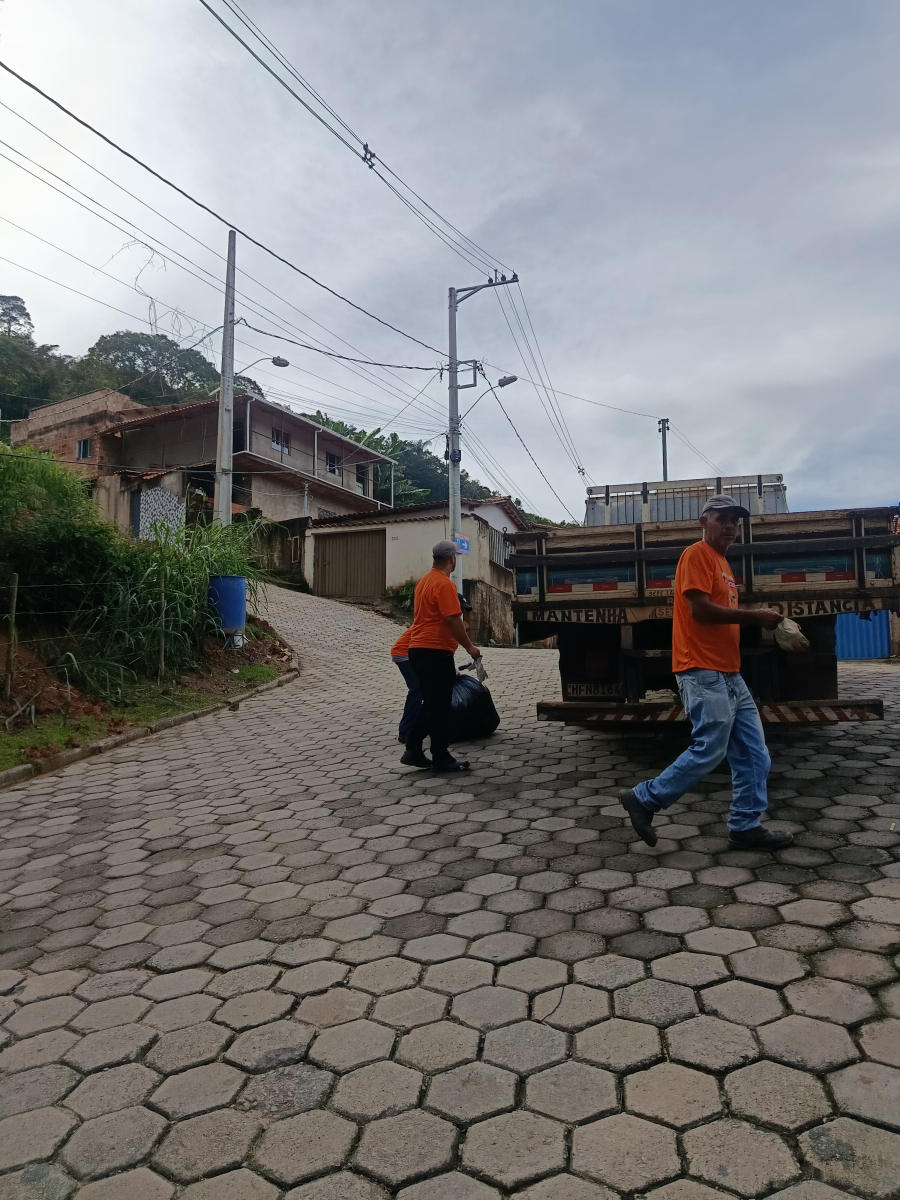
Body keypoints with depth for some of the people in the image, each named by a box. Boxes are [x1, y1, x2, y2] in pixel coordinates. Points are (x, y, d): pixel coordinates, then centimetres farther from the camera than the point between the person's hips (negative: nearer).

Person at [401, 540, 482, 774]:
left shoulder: (424, 580, 13)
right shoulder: (445, 584, -15)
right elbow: (453, 620, -20)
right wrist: (469, 646, -10)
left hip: (418, 649, 9)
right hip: (436, 652, -9)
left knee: (430, 703, 17)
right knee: (440, 707, -1)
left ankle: (413, 750, 18)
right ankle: (441, 761, 7)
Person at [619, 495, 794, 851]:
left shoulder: (720, 562, 21)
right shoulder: (697, 554, -9)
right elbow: (700, 609, -20)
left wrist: (755, 619, 3)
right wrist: (755, 615, -13)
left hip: (729, 674, 10)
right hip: (703, 673, -10)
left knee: (754, 753, 10)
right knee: (708, 752, -7)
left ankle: (745, 825, 18)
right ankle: (644, 798, 6)